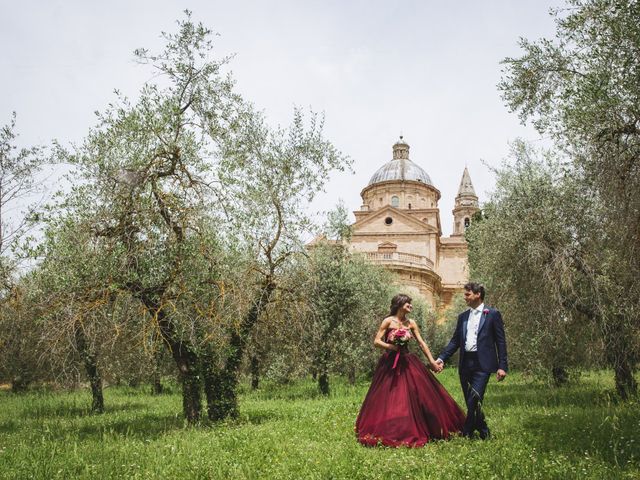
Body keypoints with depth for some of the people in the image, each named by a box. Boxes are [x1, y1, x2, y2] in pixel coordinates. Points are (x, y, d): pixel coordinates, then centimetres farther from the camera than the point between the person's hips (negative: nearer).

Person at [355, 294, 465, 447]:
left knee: (414, 396, 1)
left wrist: (432, 361, 4)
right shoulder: (388, 321, -6)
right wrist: (392, 347, -17)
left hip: (407, 362, 4)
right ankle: (388, 433, 14)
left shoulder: (411, 323, 6)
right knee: (388, 400, 0)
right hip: (389, 364, -4)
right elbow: (376, 341, -8)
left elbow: (421, 343, 7)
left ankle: (413, 431, 13)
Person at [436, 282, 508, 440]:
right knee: (471, 402, 11)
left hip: (482, 364, -6)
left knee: (474, 400, -13)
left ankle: (467, 432, 3)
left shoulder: (493, 314, 0)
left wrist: (502, 366, -8)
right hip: (465, 364, 6)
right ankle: (483, 431, 27)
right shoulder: (462, 316, 15)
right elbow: (455, 341, 15)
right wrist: (441, 358, 3)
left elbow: (501, 341, -2)